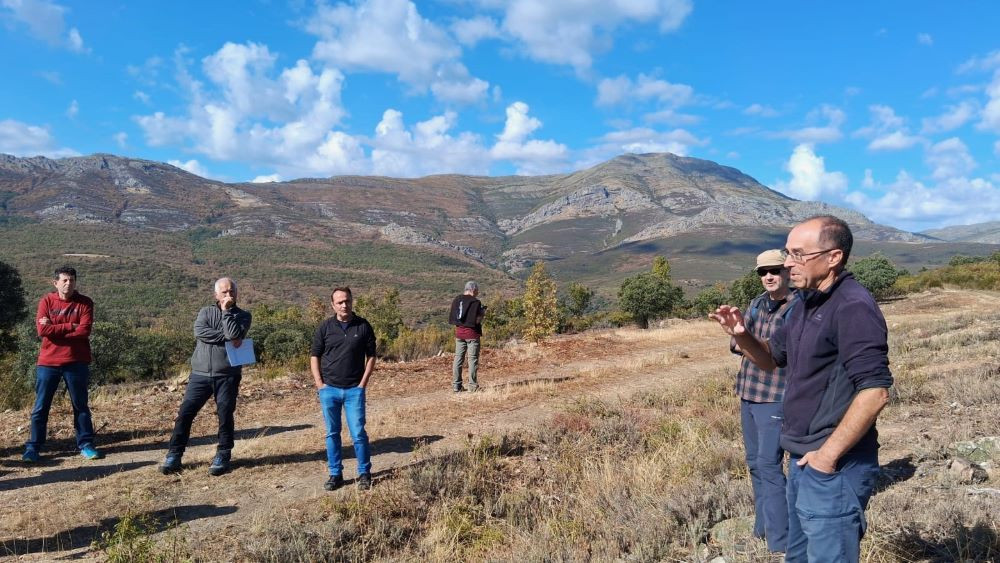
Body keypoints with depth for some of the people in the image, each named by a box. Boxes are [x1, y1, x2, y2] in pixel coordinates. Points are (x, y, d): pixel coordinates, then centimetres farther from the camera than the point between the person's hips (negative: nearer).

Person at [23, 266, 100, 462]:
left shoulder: (85, 303, 0)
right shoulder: (46, 301, 3)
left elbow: (84, 330, -12)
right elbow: (42, 330, -10)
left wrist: (54, 329, -10)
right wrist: (71, 326, -13)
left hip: (76, 363, -1)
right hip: (48, 363, 1)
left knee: (80, 405, 7)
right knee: (40, 407, 7)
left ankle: (85, 444, 15)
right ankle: (33, 447, 18)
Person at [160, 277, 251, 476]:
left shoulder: (243, 316, 5)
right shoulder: (206, 312, 10)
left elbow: (234, 334, -16)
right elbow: (199, 331, -10)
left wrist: (226, 311, -9)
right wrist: (226, 337, -15)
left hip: (227, 376, -2)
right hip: (200, 374, 2)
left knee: (225, 415, 2)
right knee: (185, 413, 0)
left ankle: (223, 456, 17)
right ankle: (174, 455, 12)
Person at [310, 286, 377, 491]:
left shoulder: (363, 326, -1)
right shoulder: (325, 327, 1)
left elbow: (371, 356, 4)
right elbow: (314, 356, 7)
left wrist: (363, 383, -3)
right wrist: (319, 383, -2)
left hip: (354, 390, -1)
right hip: (329, 389, 2)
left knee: (358, 433, -1)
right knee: (332, 433, 10)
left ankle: (364, 473, 14)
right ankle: (335, 474, 22)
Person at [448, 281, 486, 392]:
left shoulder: (456, 300, 6)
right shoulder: (475, 302, -12)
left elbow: (451, 319, 8)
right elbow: (477, 320, -17)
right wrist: (483, 313, 0)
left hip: (459, 332, 6)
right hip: (472, 333, -6)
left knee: (458, 358, 9)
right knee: (473, 359, 1)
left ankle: (456, 385, 11)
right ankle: (473, 385, 3)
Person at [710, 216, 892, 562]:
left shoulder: (853, 307, -20)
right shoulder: (807, 303, 9)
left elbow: (875, 392, -25)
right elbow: (770, 359, 16)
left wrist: (828, 454, -20)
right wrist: (741, 335, -4)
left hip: (835, 467, -9)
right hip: (803, 460, 9)